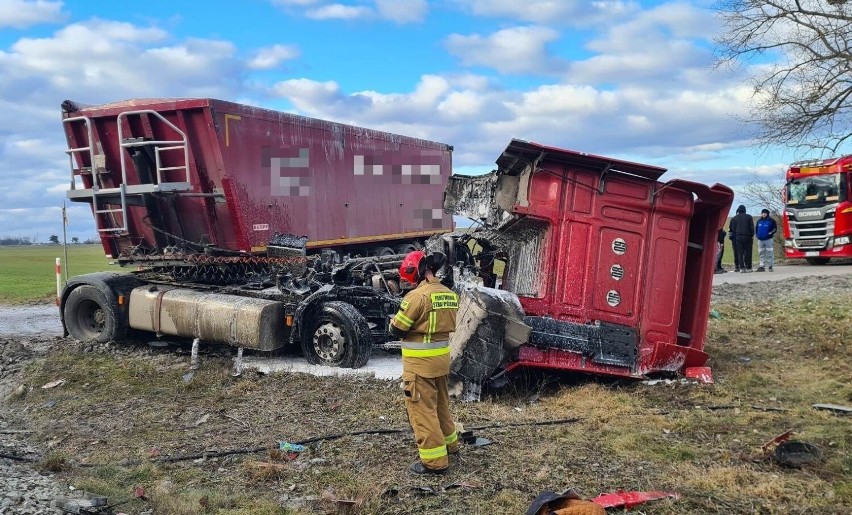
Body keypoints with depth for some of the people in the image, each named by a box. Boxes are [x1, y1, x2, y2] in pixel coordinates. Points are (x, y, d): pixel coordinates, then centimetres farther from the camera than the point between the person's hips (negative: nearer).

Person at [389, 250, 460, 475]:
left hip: (420, 362, -8)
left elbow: (397, 330, -13)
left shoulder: (418, 295, -20)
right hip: (442, 356, 8)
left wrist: (393, 322, 8)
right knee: (441, 402, 24)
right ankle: (449, 443, 39)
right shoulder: (449, 294, 4)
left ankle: (434, 461, 6)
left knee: (422, 408, 1)